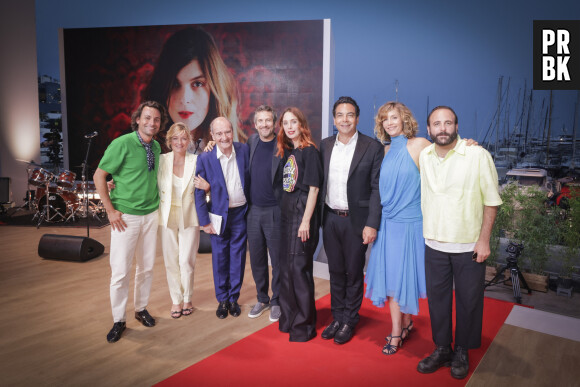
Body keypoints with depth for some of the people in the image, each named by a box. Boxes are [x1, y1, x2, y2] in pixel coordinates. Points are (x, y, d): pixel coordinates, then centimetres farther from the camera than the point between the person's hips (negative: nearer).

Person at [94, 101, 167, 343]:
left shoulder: (156, 146, 5)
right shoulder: (122, 144, -13)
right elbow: (99, 176, -9)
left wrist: (156, 202, 10)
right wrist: (110, 210, -11)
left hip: (151, 215, 5)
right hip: (126, 217, -5)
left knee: (147, 267, 13)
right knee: (120, 271, 0)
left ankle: (141, 309, 31)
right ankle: (118, 320, 17)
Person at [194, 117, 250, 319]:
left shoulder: (244, 150, -5)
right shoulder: (205, 158, -11)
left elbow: (251, 179, 6)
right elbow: (199, 193, -5)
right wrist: (205, 221, -5)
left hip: (241, 213, 2)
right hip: (219, 215, -1)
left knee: (238, 258, 10)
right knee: (220, 258, 8)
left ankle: (234, 298, 26)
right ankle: (222, 300, 26)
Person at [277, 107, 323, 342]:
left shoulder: (309, 151, -9)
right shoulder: (287, 151, 13)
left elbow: (313, 188, -14)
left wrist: (306, 220, -18)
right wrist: (284, 210, 10)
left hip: (302, 212, -8)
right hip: (287, 213, 8)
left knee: (299, 267, -4)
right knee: (286, 265, 14)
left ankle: (304, 324, 11)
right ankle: (289, 317, 30)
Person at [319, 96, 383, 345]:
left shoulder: (372, 147, -7)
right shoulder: (325, 145, 6)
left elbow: (376, 188, -9)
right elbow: (319, 182, 9)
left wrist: (372, 224, -14)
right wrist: (318, 216, 5)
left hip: (355, 220, -4)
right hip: (330, 219, 4)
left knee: (354, 273, 10)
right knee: (335, 272, 15)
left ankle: (349, 321, 28)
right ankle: (337, 318, 32)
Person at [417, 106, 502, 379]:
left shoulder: (478, 155, -12)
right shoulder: (424, 156, 2)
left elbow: (491, 201, -8)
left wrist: (484, 240, -10)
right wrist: (426, 231, 8)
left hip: (469, 246, -3)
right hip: (434, 243, 4)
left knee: (468, 301, 10)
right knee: (437, 298, 13)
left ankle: (461, 352, 30)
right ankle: (442, 349, 31)